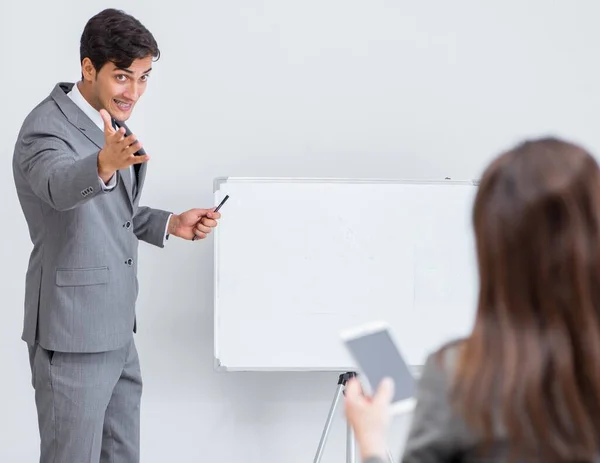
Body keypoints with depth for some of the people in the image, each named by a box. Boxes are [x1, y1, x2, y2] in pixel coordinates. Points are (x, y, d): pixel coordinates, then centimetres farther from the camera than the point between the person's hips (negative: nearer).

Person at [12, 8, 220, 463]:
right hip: (72, 335, -9)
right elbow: (62, 186, -40)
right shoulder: (48, 127, -17)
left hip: (115, 330, 9)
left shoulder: (111, 124, 10)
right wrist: (105, 164, -60)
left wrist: (170, 224, 8)